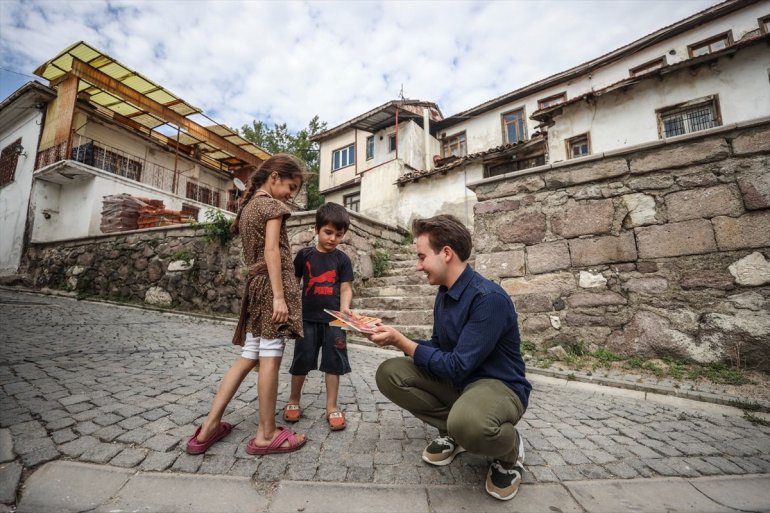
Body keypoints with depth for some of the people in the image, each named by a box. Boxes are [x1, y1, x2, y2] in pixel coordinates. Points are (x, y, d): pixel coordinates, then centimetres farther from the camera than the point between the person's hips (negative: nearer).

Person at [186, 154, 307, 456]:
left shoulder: (247, 207, 22)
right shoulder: (272, 205, -4)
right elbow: (272, 250, -15)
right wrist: (279, 296, -19)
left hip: (255, 286, 9)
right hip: (272, 285, -8)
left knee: (248, 358, 12)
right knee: (270, 359, -3)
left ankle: (209, 428, 16)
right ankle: (266, 435, 7)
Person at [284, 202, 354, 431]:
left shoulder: (342, 259, 1)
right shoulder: (304, 255, 2)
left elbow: (346, 288, -2)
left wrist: (344, 308, -20)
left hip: (333, 319, 0)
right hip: (307, 318, 0)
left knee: (334, 362, 6)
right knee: (301, 361, 11)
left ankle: (332, 406, 21)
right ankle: (294, 401, 32)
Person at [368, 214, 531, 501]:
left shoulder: (489, 298, -26)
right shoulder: (444, 294, 0)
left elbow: (457, 366, -26)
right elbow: (439, 348, 9)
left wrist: (401, 342, -20)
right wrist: (398, 340, -5)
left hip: (499, 386, -7)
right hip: (457, 380, 7)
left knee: (466, 421, -41)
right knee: (389, 373, -8)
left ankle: (510, 448, -3)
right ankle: (452, 431, 5)